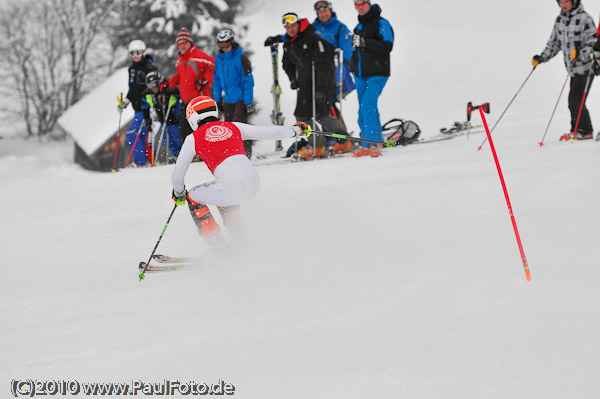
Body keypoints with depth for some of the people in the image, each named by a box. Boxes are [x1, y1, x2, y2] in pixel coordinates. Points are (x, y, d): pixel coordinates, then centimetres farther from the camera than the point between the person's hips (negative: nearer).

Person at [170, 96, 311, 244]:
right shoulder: (233, 127, 19)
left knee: (192, 197, 22)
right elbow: (268, 132, 24)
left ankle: (216, 244, 16)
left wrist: (179, 193, 37)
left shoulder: (193, 139, 10)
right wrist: (295, 130, 42)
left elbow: (177, 175, 15)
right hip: (254, 185, 5)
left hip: (231, 189, -5)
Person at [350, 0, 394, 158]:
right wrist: (353, 63, 17)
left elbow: (387, 46, -18)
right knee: (364, 110, 8)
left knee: (368, 106, -20)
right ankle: (366, 145, 14)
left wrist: (365, 43, -24)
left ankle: (375, 143, -17)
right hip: (361, 75, 8)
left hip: (377, 75, -8)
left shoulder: (381, 23, -7)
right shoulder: (359, 26, 18)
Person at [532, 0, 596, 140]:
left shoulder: (584, 19, -12)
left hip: (585, 67, -7)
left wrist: (581, 54, -29)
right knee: (573, 102, 7)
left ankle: (585, 131, 1)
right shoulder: (560, 20, 10)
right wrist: (542, 58, 10)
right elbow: (554, 42, 19)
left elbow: (593, 43, -14)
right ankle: (576, 130, 18)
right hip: (573, 69, 7)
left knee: (576, 100, -10)